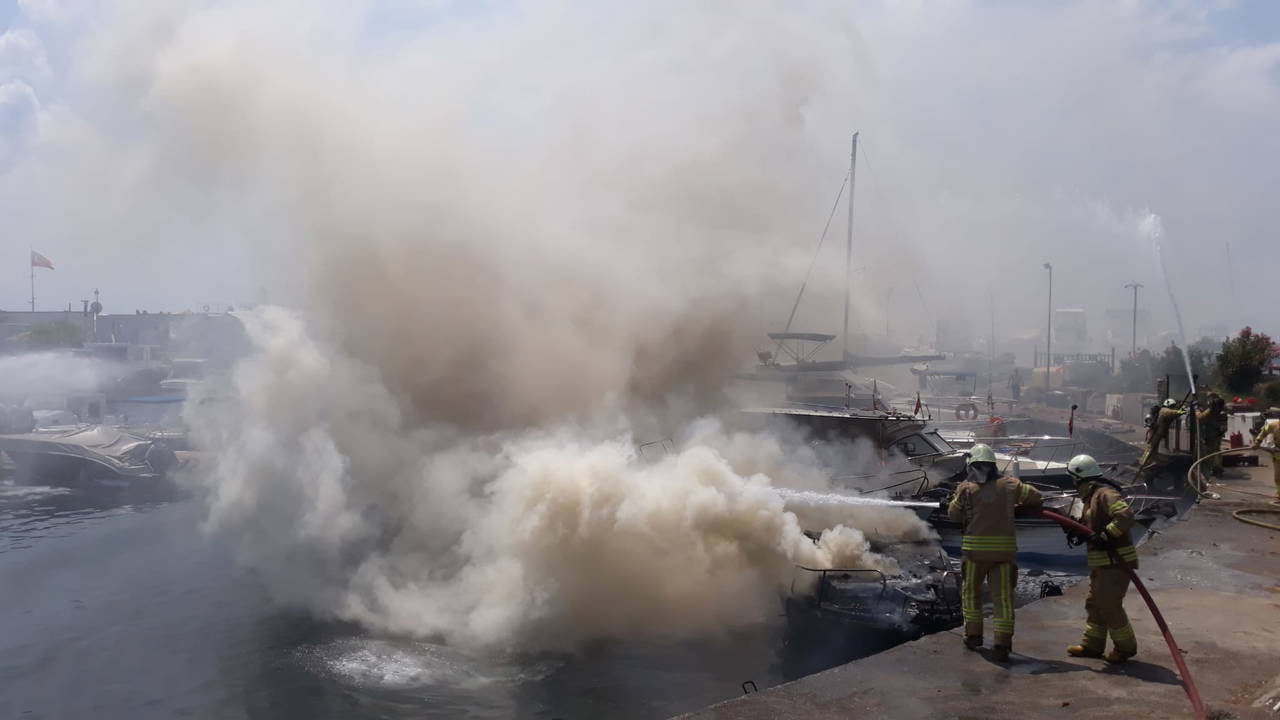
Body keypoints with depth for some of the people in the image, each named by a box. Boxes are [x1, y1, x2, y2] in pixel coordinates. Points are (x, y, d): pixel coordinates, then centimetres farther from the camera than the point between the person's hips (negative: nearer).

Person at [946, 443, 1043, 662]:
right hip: (1004, 548, 1)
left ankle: (973, 635, 25)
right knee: (1003, 597, 5)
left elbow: (953, 514, 6)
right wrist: (1014, 509, 25)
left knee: (971, 592, 18)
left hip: (975, 548, -1)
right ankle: (1002, 645, 2)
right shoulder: (1009, 484, 4)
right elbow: (1035, 497, 12)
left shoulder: (967, 487, -2)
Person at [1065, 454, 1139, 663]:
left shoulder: (1106, 494, -17)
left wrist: (1104, 537, -28)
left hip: (1115, 562, -11)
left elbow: (1125, 515, -30)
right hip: (1101, 562, 11)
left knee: (1109, 606, -4)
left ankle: (1125, 647, 10)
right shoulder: (1091, 497, 15)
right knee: (1094, 604, 16)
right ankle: (1092, 645, 25)